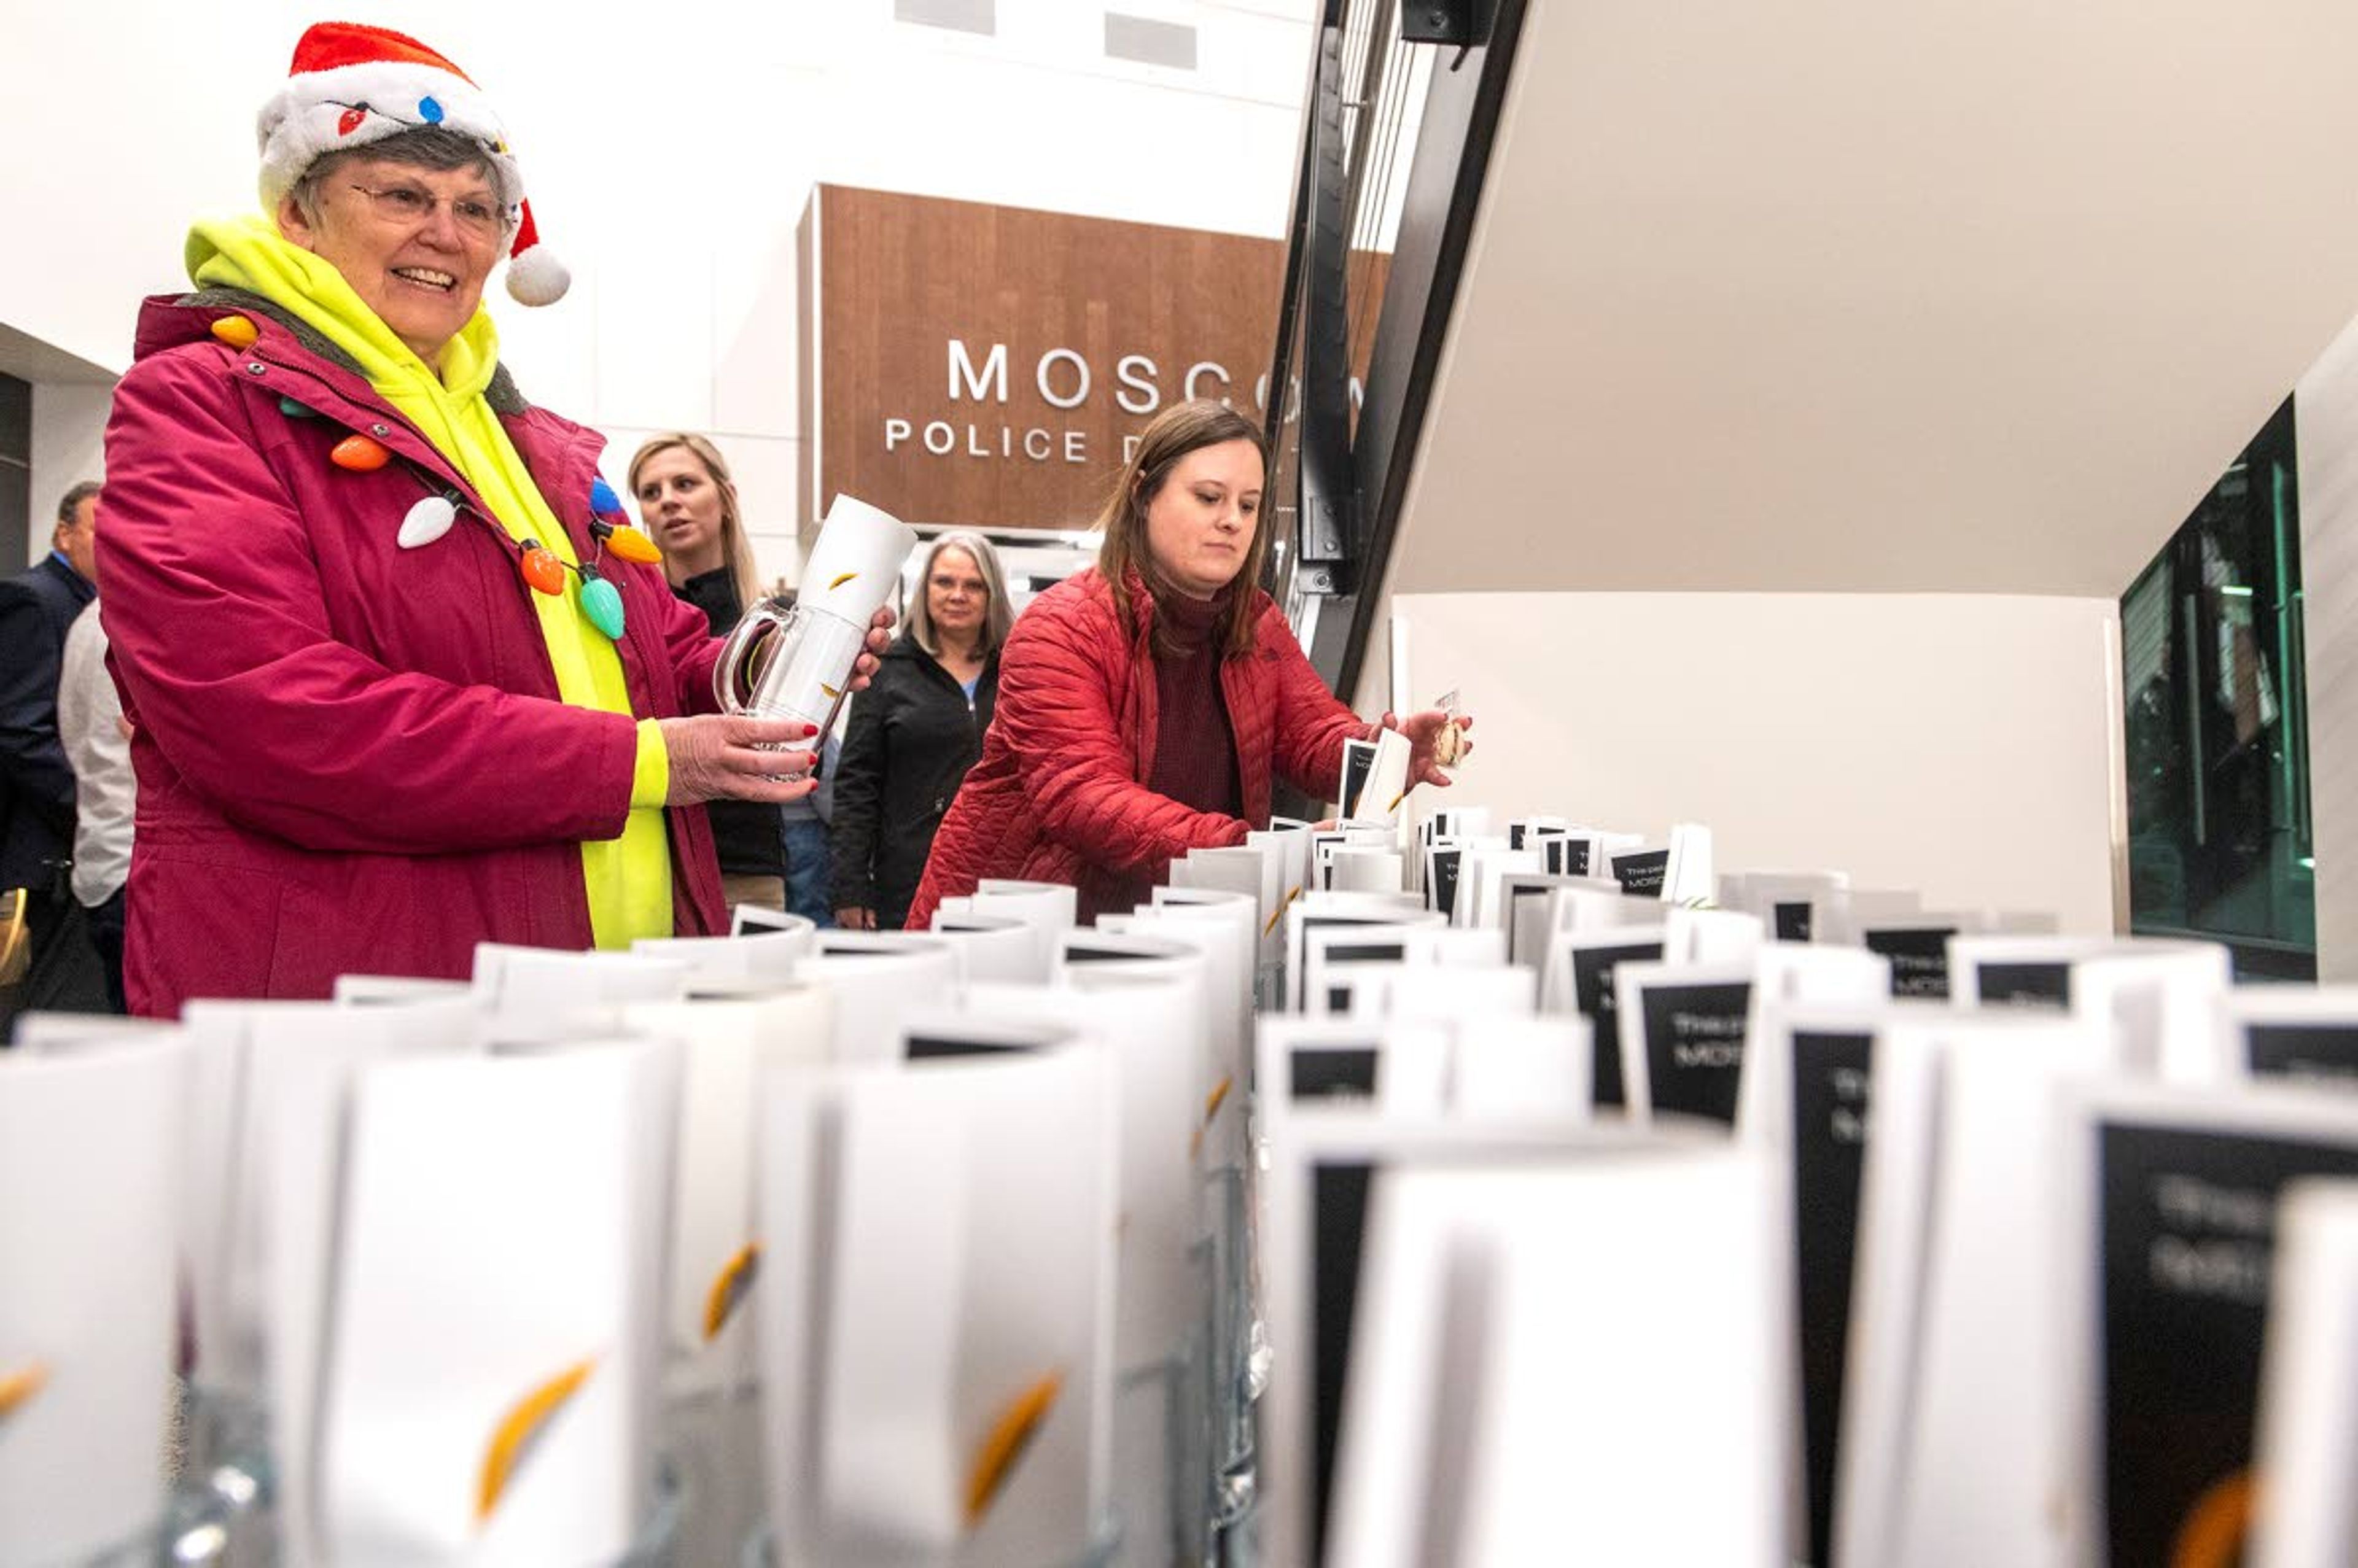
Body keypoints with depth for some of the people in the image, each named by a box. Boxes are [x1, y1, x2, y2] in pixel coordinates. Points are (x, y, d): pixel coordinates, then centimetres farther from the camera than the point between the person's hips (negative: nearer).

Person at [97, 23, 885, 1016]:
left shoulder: (543, 446, 18)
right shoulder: (196, 404, -3)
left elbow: (663, 662, 22)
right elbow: (266, 715, -18)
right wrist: (632, 762, -17)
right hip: (333, 1007, -6)